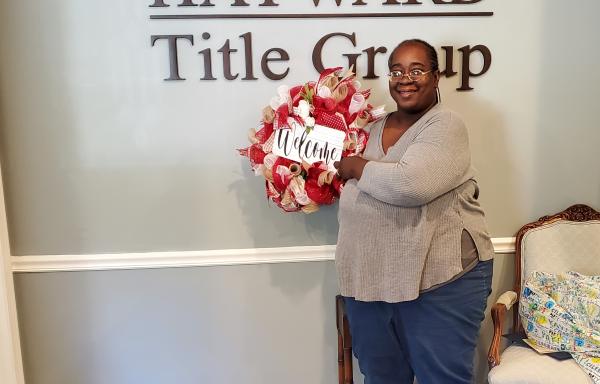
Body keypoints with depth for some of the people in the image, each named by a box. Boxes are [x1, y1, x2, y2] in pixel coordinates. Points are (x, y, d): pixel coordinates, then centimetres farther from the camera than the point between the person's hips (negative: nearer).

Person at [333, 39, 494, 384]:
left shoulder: (446, 125, -9)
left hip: (439, 280, -6)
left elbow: (410, 184, -27)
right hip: (369, 279, 7)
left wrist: (356, 167, -12)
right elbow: (358, 190, 23)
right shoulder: (375, 128, 11)